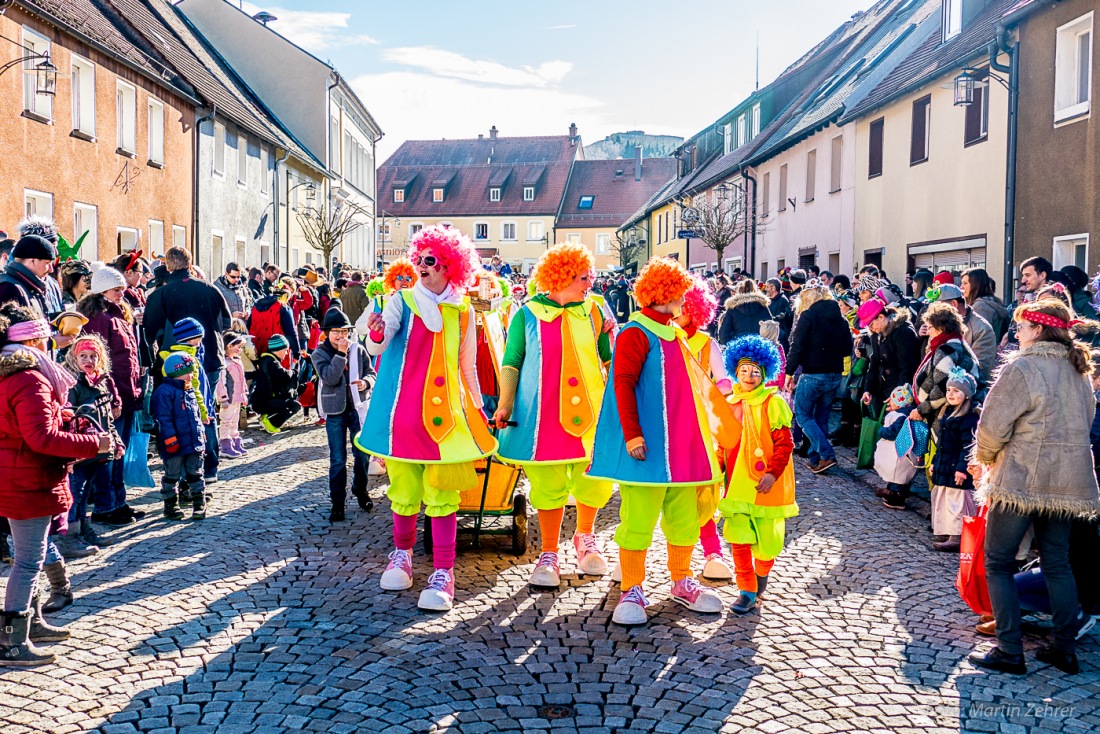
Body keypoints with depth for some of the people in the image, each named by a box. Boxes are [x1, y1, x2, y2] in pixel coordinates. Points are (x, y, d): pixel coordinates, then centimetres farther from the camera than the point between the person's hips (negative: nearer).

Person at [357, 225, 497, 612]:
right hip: (402, 409, 0)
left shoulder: (462, 311, 7)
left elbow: (468, 368, 15)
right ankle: (402, 553, 31)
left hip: (445, 410, 1)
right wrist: (376, 334, -36)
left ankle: (443, 572, 0)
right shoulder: (402, 301, 1)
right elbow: (377, 347, -13)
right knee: (403, 488, 8)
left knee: (442, 490, -5)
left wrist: (479, 413, 14)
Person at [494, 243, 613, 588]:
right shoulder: (527, 315, 2)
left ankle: (585, 537, 30)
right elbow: (511, 362, 4)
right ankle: (549, 555, 17)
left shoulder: (593, 311, 9)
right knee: (549, 484, 1)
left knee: (594, 479, 1)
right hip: (542, 412, -2)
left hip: (588, 408, 2)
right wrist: (505, 403, -6)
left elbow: (610, 358, 16)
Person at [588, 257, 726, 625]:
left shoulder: (675, 335, 16)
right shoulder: (635, 334, -10)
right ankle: (632, 591, 8)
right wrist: (632, 434, -23)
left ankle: (681, 582, 27)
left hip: (680, 442, 8)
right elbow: (623, 385, -17)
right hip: (648, 444, -8)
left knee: (684, 516, 13)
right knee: (638, 518, -3)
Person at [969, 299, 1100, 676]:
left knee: (998, 562, 3)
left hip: (1023, 478, -7)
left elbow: (993, 426, -14)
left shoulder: (1023, 367, -14)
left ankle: (1009, 652, 3)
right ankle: (1065, 649, 20)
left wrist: (985, 458, 5)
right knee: (1058, 563, 16)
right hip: (1069, 482, 8)